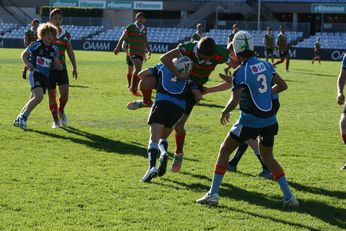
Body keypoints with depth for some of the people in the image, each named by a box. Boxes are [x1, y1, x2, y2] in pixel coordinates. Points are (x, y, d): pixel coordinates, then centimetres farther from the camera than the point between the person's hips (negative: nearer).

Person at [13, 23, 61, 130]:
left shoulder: (54, 49, 7)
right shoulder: (36, 45, -7)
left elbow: (56, 64, 12)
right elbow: (24, 54, 1)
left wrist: (60, 66, -11)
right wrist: (27, 63, -18)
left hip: (46, 77, 6)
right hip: (35, 74, -6)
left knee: (33, 100, 7)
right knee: (39, 96, -23)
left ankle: (18, 120, 20)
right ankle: (23, 118, -12)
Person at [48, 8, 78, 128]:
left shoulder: (66, 35, 8)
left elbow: (70, 52, 16)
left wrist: (74, 68, 14)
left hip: (62, 68, 2)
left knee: (64, 94, -8)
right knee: (52, 95, 1)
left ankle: (61, 111, 22)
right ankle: (56, 120, 11)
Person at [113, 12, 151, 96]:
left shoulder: (144, 29, 15)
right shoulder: (131, 27, -2)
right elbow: (123, 37, -3)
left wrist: (149, 50, 19)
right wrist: (118, 47, -11)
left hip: (141, 52, 6)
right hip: (133, 51, -6)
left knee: (137, 70, 9)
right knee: (138, 68, -20)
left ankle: (135, 89, 19)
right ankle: (133, 88, -11)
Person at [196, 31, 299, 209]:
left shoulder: (241, 72, -16)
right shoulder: (266, 65, 3)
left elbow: (235, 101, -20)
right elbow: (283, 86, 13)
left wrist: (225, 112, -1)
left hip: (250, 121, -6)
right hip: (270, 120, 6)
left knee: (224, 150, 11)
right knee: (268, 158, 22)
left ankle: (213, 194, 10)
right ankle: (289, 197, 12)